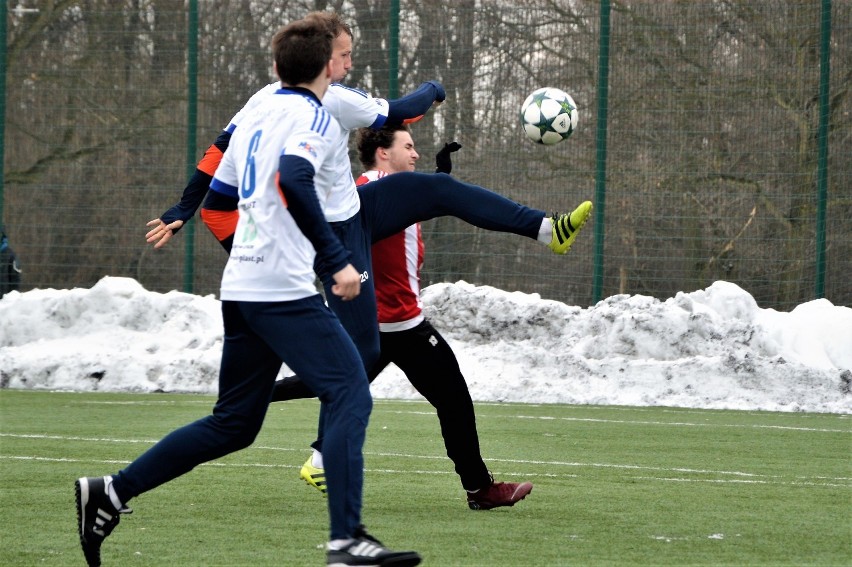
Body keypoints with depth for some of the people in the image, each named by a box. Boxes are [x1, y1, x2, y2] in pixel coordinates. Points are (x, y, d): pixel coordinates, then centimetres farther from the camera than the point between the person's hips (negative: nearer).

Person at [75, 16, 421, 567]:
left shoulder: (254, 118, 18)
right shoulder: (316, 116, -6)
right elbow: (293, 179, -25)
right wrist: (338, 260, -23)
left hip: (240, 289, 8)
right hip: (286, 290, -8)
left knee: (233, 424, 15)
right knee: (351, 395, -8)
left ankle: (110, 493, 13)